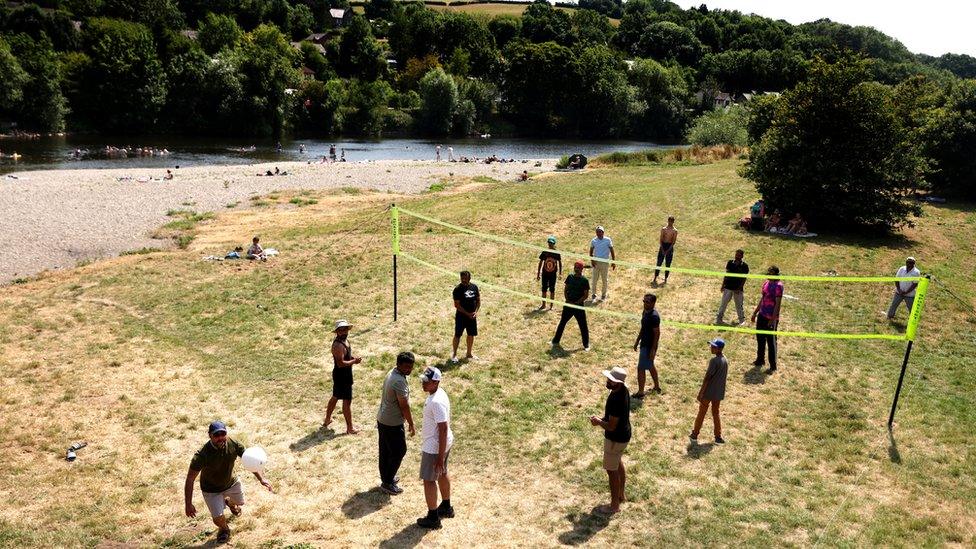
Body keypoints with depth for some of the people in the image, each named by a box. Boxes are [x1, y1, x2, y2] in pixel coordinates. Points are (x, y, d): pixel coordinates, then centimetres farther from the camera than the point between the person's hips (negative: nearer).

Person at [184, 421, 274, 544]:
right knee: (218, 519, -8)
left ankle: (229, 502, 65)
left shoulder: (234, 445, -26)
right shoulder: (202, 455, -37)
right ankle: (224, 529, 32)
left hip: (231, 482, 4)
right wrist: (188, 505, -27)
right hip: (212, 489, -4)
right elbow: (190, 479, -28)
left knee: (239, 502, 26)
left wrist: (261, 479, -14)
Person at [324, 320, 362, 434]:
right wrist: (354, 361, -20)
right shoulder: (338, 345, -25)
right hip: (342, 376, -10)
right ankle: (350, 428, 8)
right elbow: (340, 363, -30)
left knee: (335, 397, 23)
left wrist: (353, 358, 3)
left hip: (345, 374, 10)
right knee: (347, 401, -1)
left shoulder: (345, 340, 6)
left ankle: (327, 420, 39)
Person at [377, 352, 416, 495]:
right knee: (398, 452, 4)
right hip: (393, 423, -9)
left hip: (382, 419, 9)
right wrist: (411, 424, -10)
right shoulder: (399, 381, -27)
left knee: (385, 451, 20)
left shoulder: (391, 373, 4)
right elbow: (404, 406, -22)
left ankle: (386, 477, 33)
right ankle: (387, 483, 12)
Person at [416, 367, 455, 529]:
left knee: (428, 479, 5)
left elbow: (444, 429, -29)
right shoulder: (438, 393, 1)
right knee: (442, 473, 24)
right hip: (445, 442, 10)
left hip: (434, 446, -10)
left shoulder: (436, 402, -30)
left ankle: (433, 518, 17)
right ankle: (446, 508, 41)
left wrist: (440, 456, -25)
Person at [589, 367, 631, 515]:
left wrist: (598, 422, -12)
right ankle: (620, 495, 44)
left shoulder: (617, 400, -35)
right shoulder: (622, 390, -5)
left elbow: (611, 426, -28)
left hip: (615, 439, -10)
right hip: (623, 434, 10)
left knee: (612, 470, 6)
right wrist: (602, 419, 0)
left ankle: (614, 506, 20)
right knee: (618, 464, 26)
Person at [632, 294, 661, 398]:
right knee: (650, 366, 23)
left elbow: (657, 333, -22)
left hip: (649, 346, -10)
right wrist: (637, 341, 20)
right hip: (644, 344, 10)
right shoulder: (645, 312, 5)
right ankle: (657, 387, 39)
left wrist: (653, 349, -22)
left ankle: (640, 393, 7)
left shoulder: (654, 316, -24)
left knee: (641, 369, -3)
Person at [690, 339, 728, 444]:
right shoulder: (725, 360, 3)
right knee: (715, 413, 18)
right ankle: (718, 437, 18)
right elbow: (723, 377, 12)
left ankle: (694, 435, 17)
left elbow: (707, 377, -20)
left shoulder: (714, 360, -21)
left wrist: (700, 392, -15)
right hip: (719, 393, 7)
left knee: (701, 413, 7)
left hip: (709, 392, -7)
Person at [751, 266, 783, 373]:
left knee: (771, 341, 1)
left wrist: (773, 319, -21)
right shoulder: (766, 283, 8)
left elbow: (778, 304, -19)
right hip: (762, 315, 8)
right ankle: (760, 360, 34)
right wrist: (755, 312, 20)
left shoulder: (778, 286, -17)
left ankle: (773, 366, 12)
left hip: (771, 318, -8)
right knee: (760, 338, 18)